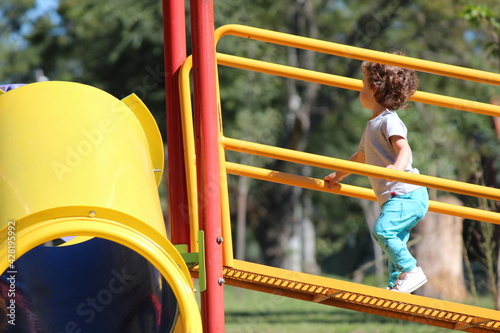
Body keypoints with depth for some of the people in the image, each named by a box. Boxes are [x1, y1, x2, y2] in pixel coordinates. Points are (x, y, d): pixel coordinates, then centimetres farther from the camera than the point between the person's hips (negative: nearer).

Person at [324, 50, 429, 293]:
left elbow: (404, 148, -25)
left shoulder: (389, 121, -9)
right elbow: (361, 157, 39)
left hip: (407, 194, -10)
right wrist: (338, 175, 50)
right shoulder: (371, 126, 21)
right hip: (394, 199, 10)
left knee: (382, 229, -24)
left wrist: (397, 166, -46)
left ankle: (412, 271, -21)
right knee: (394, 240, 10)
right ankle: (397, 285, 13)